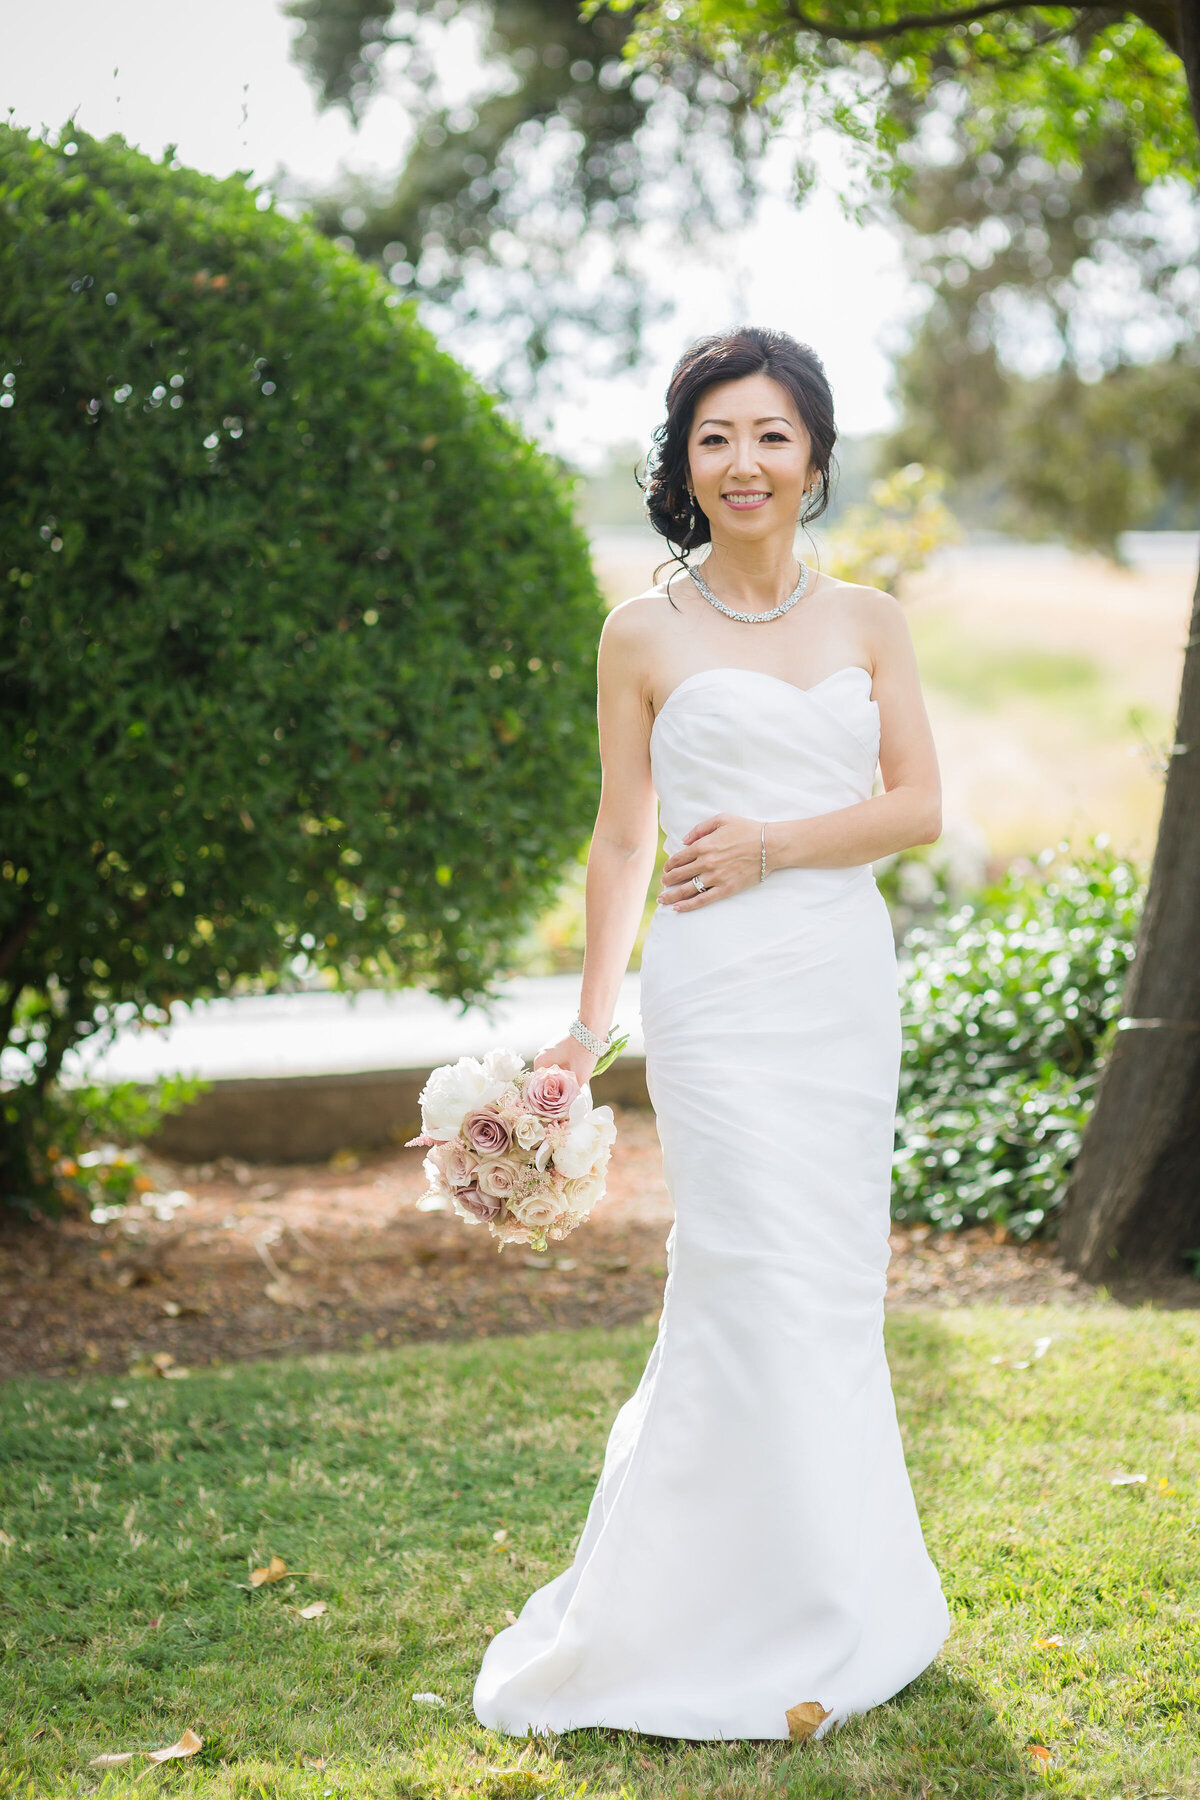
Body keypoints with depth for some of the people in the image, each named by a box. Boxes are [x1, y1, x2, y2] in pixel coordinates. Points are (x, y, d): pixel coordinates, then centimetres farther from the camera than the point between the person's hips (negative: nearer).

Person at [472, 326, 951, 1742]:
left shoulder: (867, 620, 10)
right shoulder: (645, 635, 3)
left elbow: (920, 805, 5)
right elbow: (622, 840, 6)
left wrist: (777, 843, -10)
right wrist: (588, 1023, 5)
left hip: (848, 981, 4)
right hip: (719, 992, -3)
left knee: (833, 1280, 8)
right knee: (763, 1279, -8)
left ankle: (834, 1602, 24)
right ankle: (773, 1625, 4)